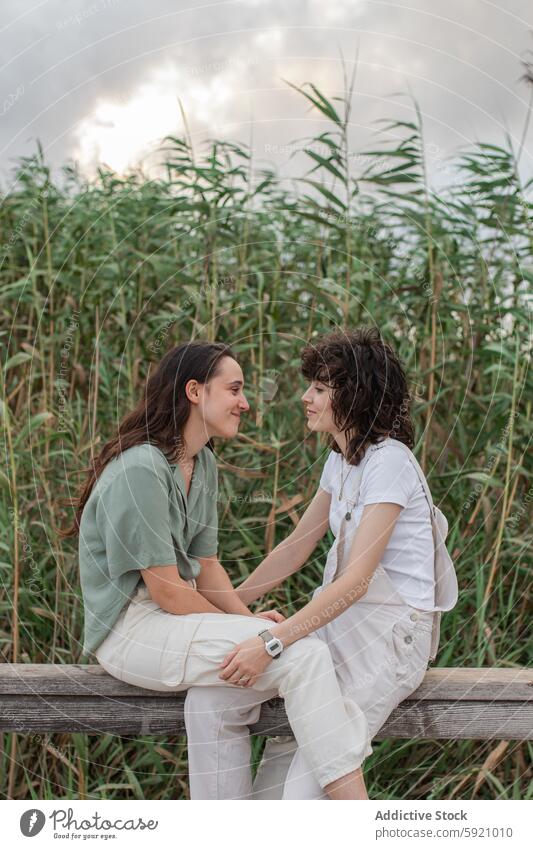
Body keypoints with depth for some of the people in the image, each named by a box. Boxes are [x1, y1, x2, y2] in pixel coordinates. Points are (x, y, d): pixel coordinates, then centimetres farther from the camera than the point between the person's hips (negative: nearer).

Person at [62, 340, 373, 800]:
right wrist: (245, 627, -9)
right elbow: (167, 592, -19)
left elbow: (206, 565, 11)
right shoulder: (139, 470, -19)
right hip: (131, 628, -10)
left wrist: (248, 617, -6)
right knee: (306, 655, -20)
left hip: (174, 618, 10)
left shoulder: (203, 464, 11)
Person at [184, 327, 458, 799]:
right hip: (343, 615, 8)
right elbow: (296, 547, 18)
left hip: (393, 626, -8)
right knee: (209, 699, -9)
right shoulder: (340, 460, 12)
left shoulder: (389, 461, -16)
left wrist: (271, 643, -27)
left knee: (312, 779, -21)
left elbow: (355, 581, -22)